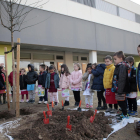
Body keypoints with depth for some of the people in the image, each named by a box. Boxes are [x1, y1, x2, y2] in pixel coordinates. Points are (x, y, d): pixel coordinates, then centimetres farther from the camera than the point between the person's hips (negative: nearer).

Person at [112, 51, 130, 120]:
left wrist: (120, 90, -25)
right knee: (120, 102, 17)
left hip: (121, 89, -10)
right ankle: (123, 113, 29)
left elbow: (122, 79, -24)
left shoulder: (122, 66, -18)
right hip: (118, 88, 10)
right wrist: (114, 87, 20)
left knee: (121, 101, -1)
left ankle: (125, 115, 11)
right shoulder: (118, 66, 14)